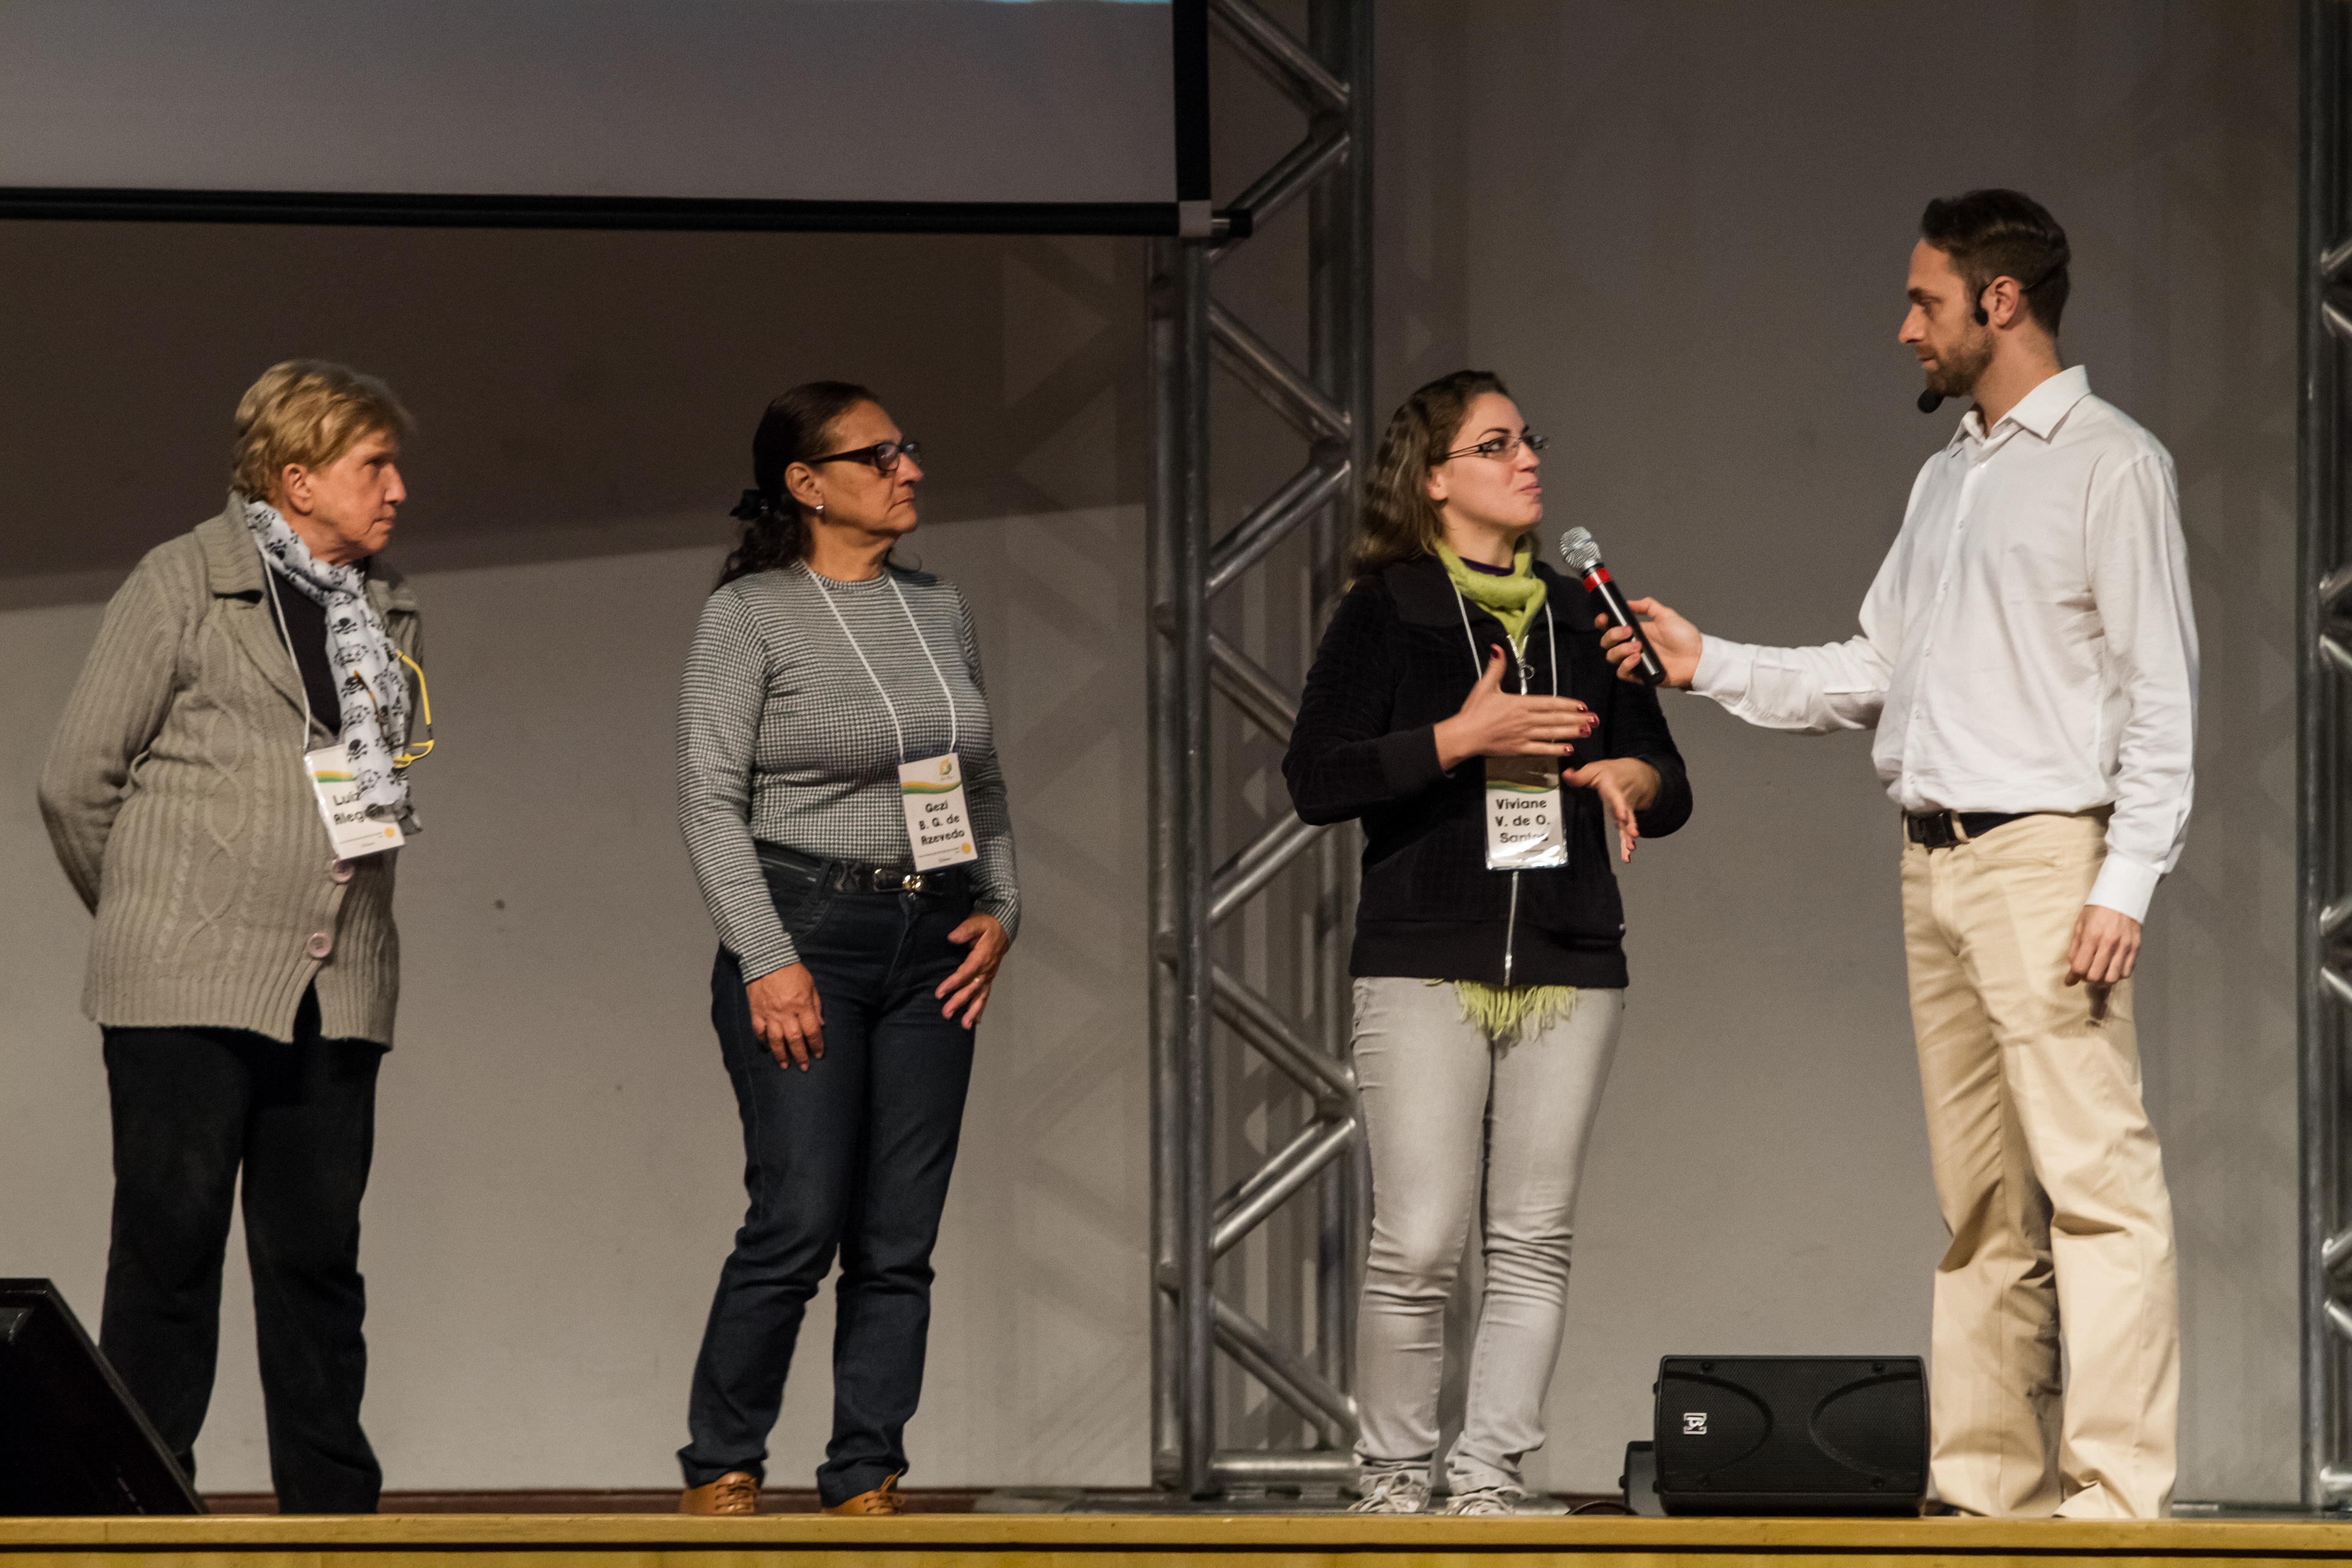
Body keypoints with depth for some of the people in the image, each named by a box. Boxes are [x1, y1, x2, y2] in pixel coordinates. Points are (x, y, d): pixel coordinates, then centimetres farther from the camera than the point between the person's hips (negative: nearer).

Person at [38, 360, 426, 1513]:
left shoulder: (386, 612, 14)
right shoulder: (184, 583, -3)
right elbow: (77, 777, -1)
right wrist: (149, 914, 8)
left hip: (336, 987, 5)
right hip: (187, 984, -5)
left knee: (317, 1249, 5)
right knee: (171, 1240, -2)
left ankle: (330, 1504, 9)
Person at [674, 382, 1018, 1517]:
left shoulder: (940, 612, 14)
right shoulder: (748, 615, -3)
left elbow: (983, 785, 21)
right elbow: (710, 798, -8)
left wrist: (1001, 908, 5)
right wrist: (766, 959, -15)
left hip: (932, 947, 6)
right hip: (806, 932, -6)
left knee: (899, 1242, 2)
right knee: (798, 1222, -13)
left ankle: (866, 1490, 5)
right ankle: (721, 1474, 1)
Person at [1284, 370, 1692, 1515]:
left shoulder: (1581, 615, 16)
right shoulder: (1386, 612, 3)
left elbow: (1666, 779, 19)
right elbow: (1315, 778, -6)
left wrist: (1633, 780, -4)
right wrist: (1460, 739, -14)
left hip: (1569, 968, 4)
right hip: (1424, 967, -4)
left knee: (1532, 1245, -1)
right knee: (1418, 1246, -9)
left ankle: (1489, 1479, 4)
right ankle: (1391, 1478, 4)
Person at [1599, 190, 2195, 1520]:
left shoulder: (2111, 464, -4)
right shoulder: (1945, 480, 20)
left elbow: (2162, 690, -9)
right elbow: (1874, 674, 22)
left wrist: (2126, 881, -16)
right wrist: (1709, 663, 14)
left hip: (2046, 859, -8)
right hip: (1934, 863, 8)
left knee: (2096, 1180, -12)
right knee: (1977, 1200, 8)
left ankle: (2117, 1495, -16)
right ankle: (1988, 1484, 10)